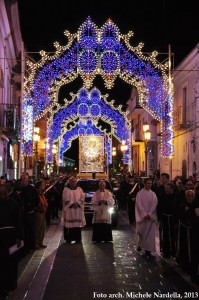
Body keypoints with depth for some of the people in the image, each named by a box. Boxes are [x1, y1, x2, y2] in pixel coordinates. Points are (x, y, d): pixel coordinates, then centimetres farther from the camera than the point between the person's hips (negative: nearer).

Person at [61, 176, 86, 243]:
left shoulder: (79, 189, 11)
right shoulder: (66, 189, 3)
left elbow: (82, 198, 5)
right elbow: (65, 199, -5)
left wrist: (77, 203, -11)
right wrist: (72, 204, -15)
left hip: (78, 209, 2)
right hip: (69, 209, -2)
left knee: (77, 224, 0)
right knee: (69, 224, -4)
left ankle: (77, 238, 6)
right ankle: (68, 239, 2)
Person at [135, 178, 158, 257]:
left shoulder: (153, 194, 3)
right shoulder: (140, 193, -2)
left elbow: (154, 205, -2)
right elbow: (139, 204, -7)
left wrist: (149, 214, -13)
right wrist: (144, 214, -14)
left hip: (151, 216, 1)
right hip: (141, 215, -1)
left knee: (149, 233, 0)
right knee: (140, 231, 6)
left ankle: (148, 249, 5)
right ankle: (140, 244, 32)